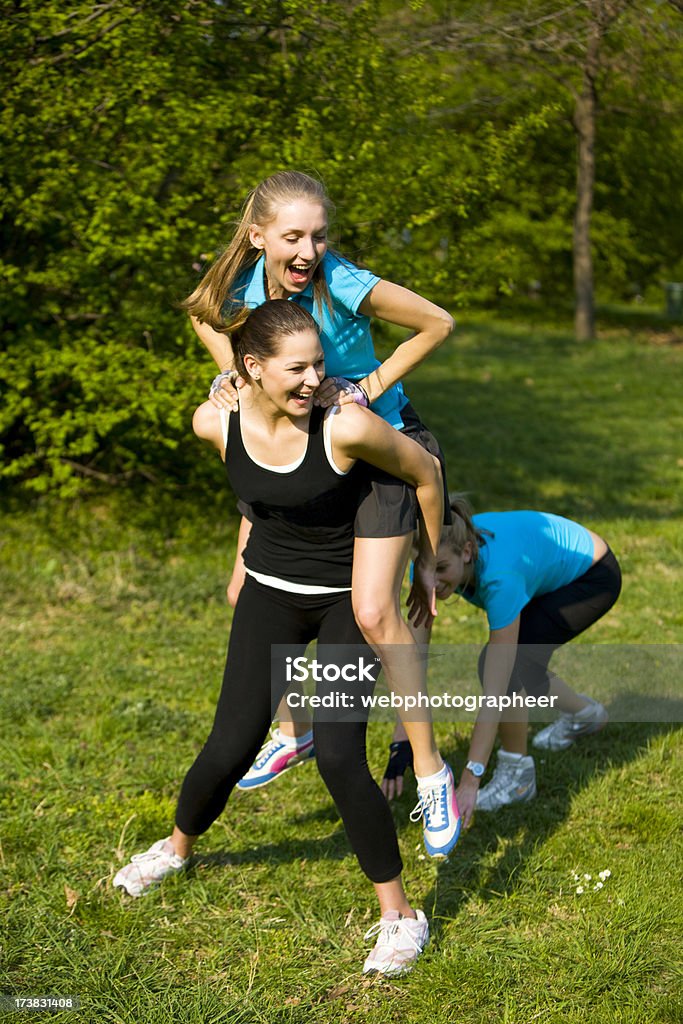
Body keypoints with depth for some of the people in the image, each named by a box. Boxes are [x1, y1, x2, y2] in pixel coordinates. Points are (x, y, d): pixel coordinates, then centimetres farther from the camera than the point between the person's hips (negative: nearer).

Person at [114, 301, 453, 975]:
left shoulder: (347, 428, -28)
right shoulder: (216, 425, -15)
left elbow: (425, 472, -10)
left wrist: (427, 565, 2)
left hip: (350, 600, -3)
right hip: (270, 596, 3)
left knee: (338, 755, -16)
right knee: (231, 746, 1)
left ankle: (399, 916, 0)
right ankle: (177, 847, 34)